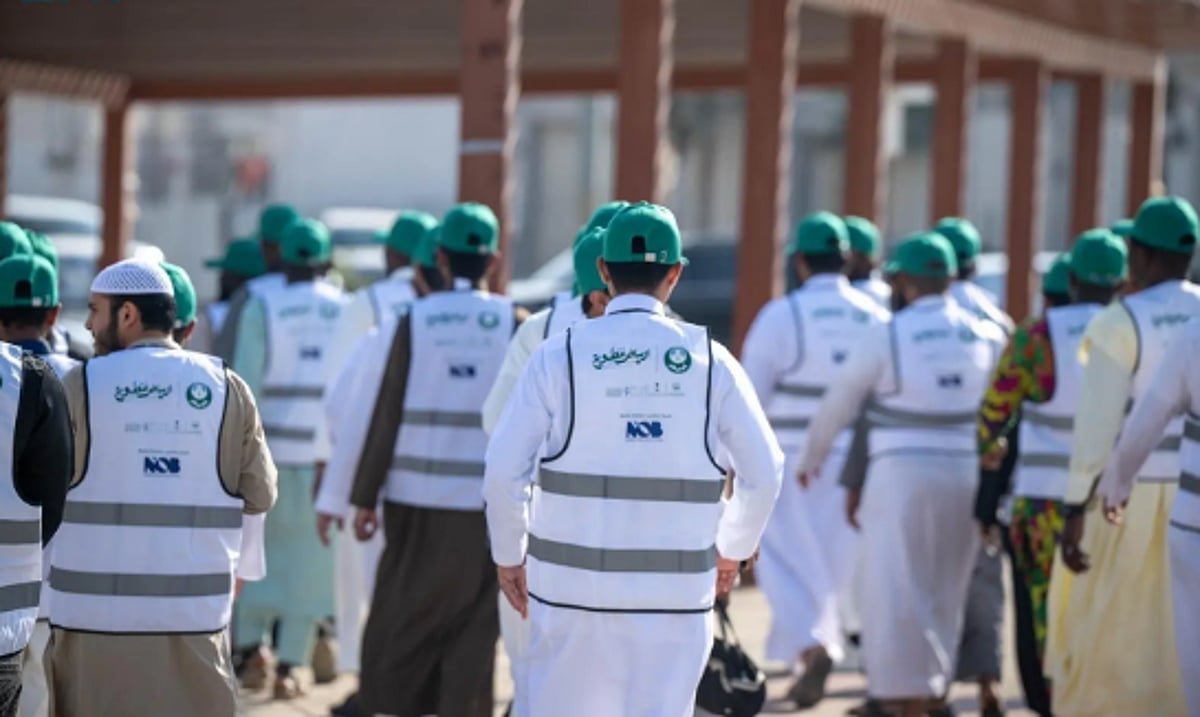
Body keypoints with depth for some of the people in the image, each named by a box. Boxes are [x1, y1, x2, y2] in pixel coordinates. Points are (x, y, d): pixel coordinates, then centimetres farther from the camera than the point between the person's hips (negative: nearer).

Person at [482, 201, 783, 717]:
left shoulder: (560, 354, -4)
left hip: (575, 584, 0)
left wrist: (508, 556, 8)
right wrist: (732, 549, 18)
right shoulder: (708, 359, 0)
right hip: (674, 592, 1)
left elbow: (505, 469, -7)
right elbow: (764, 472, 2)